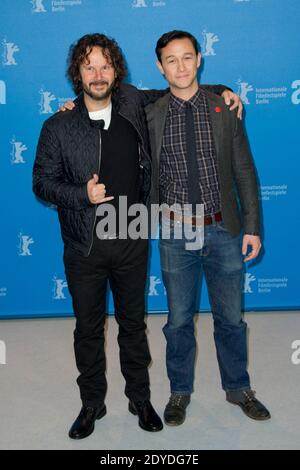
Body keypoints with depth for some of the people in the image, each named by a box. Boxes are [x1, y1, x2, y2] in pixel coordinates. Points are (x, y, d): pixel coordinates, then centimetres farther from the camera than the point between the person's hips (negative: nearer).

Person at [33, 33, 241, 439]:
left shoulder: (132, 104, 1)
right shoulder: (58, 127, -4)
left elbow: (168, 94, 19)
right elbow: (43, 182, -1)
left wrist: (218, 91, 9)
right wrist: (82, 195, -18)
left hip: (131, 242, 2)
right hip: (85, 249, -1)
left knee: (133, 323, 15)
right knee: (88, 328, 12)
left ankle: (140, 398, 35)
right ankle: (92, 403, 33)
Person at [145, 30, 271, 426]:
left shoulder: (225, 110, 0)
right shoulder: (149, 116, -2)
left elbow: (244, 172, 1)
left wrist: (252, 226, -2)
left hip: (223, 231, 1)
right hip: (175, 233, 0)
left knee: (231, 317, 14)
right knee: (179, 320, 13)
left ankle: (238, 388, 36)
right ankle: (180, 392, 34)